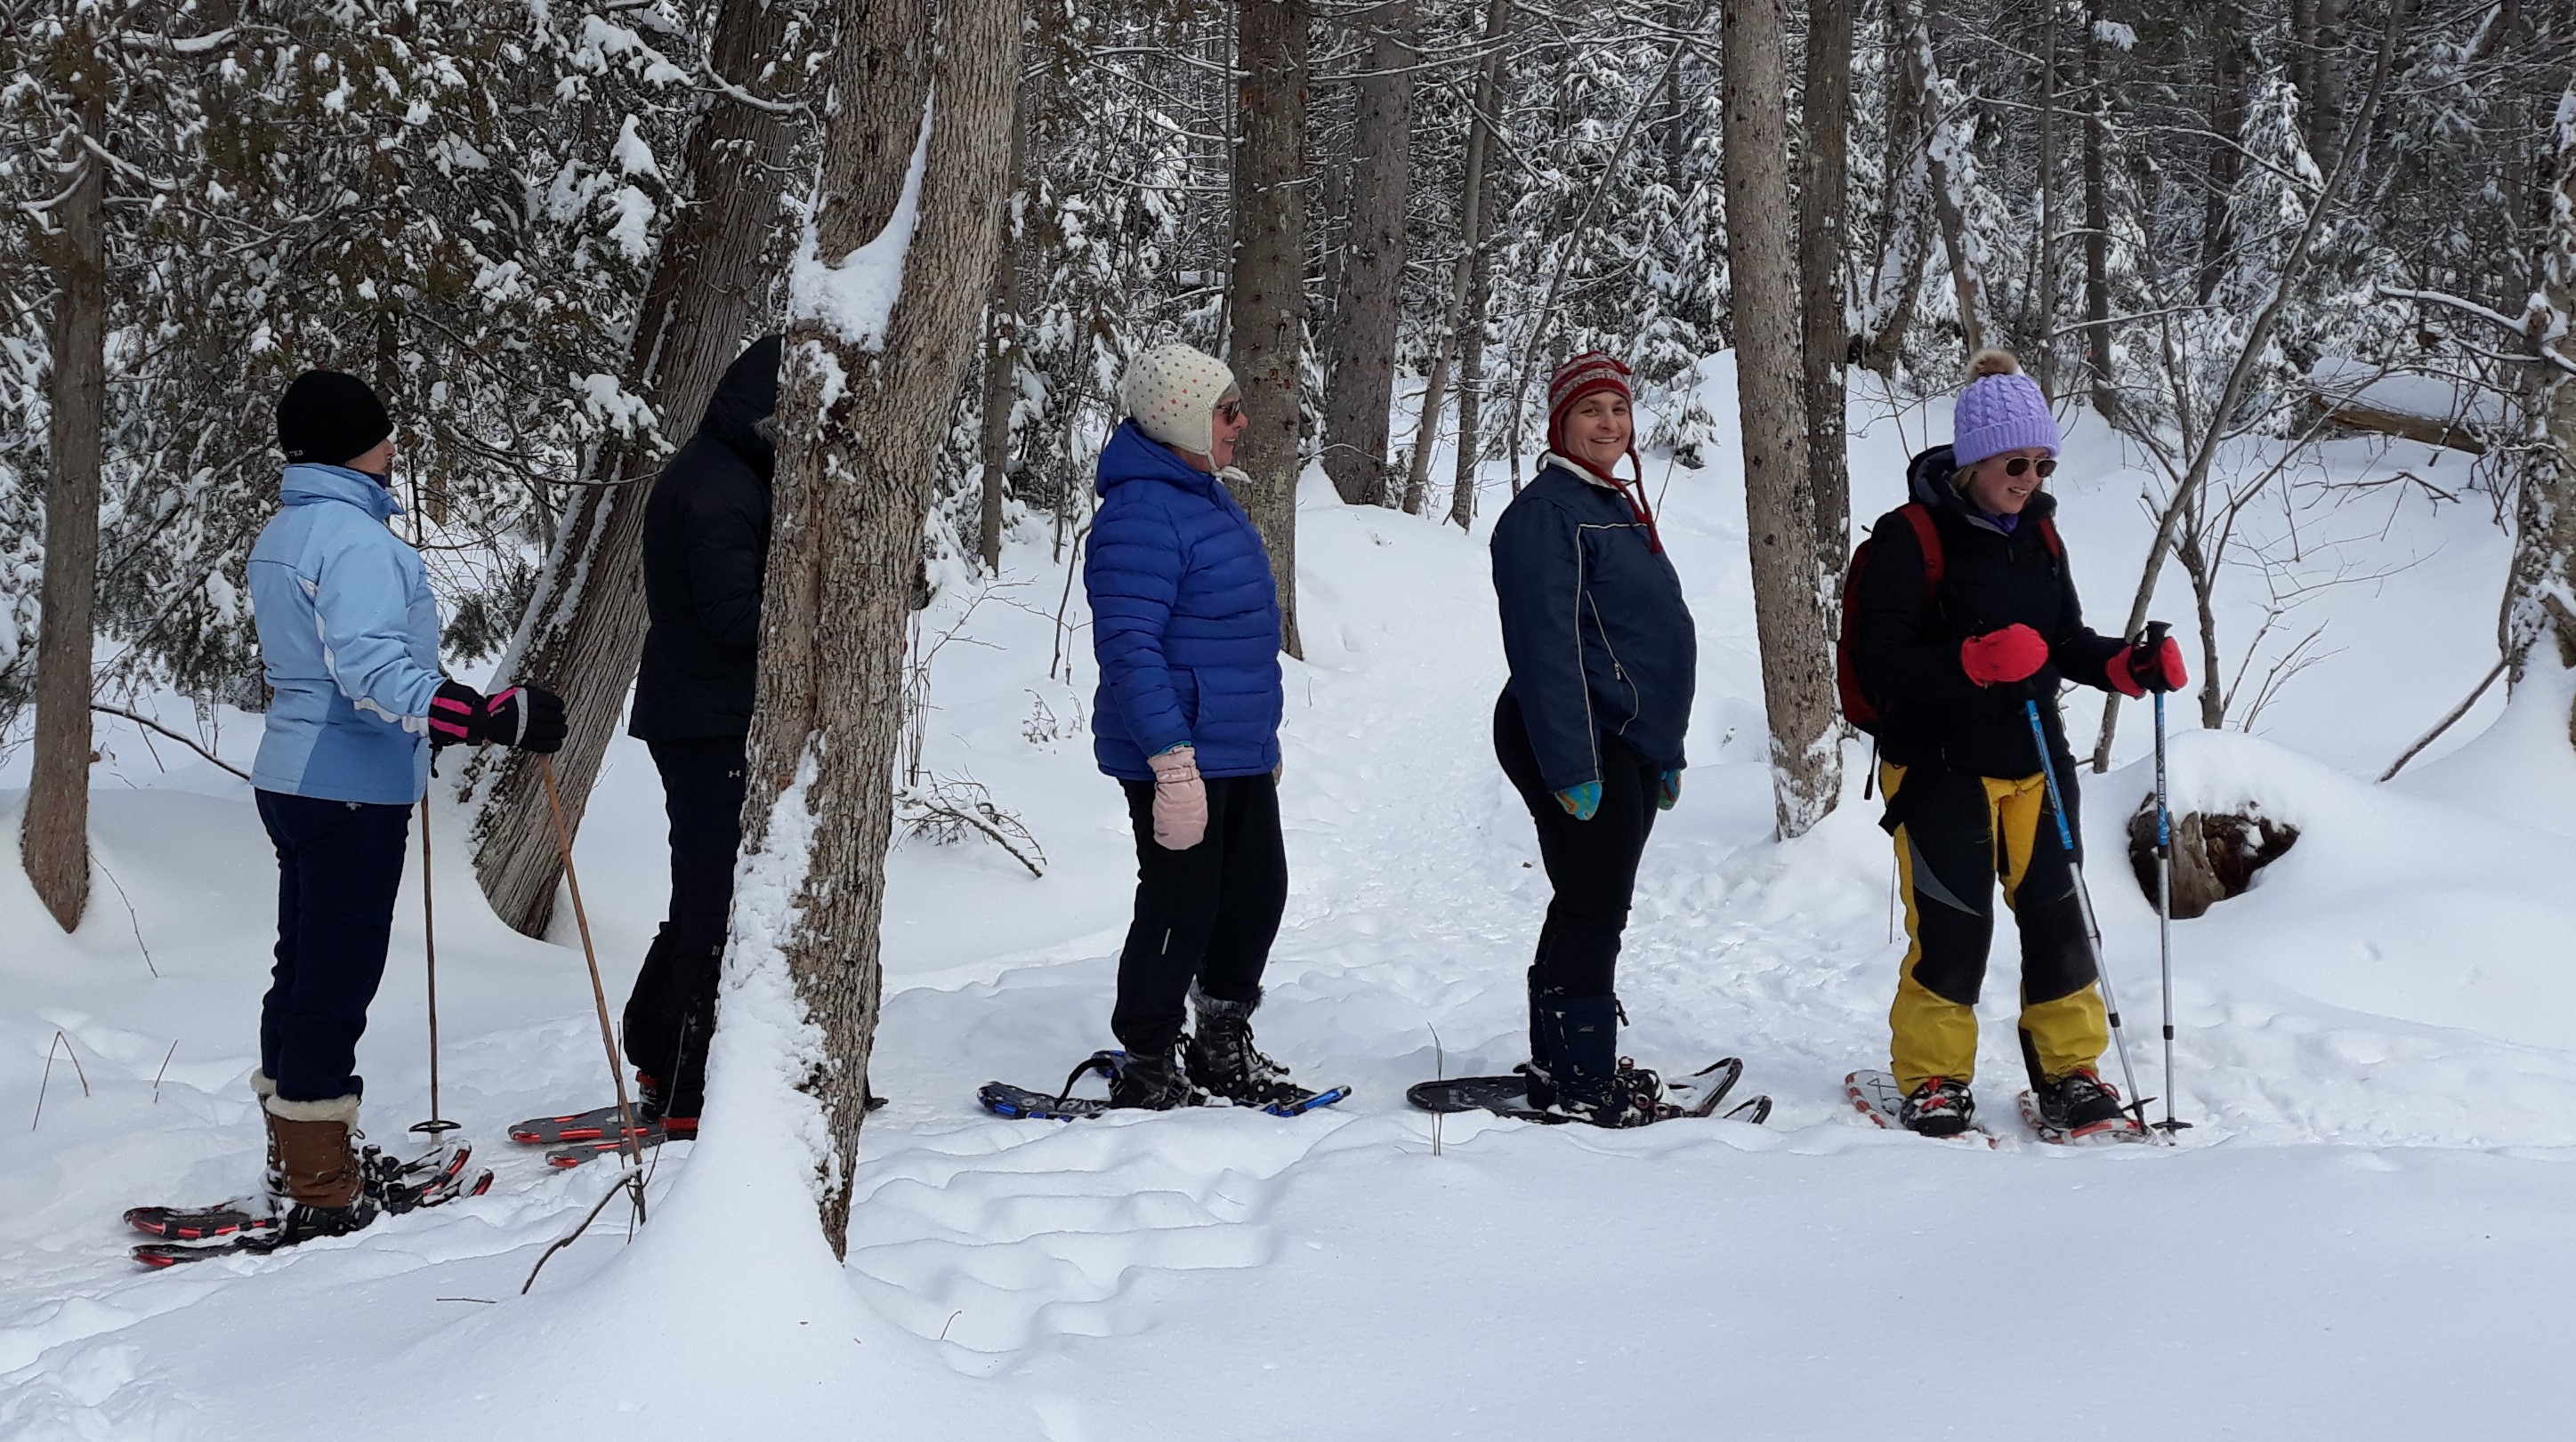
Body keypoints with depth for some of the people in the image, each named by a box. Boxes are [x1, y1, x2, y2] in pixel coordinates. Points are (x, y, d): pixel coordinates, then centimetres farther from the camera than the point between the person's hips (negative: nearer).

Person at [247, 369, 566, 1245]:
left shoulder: (281, 537, 14)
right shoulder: (355, 539, -18)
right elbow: (371, 667, -29)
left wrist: (412, 725, 31)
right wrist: (497, 717, -33)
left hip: (295, 775, 10)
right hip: (353, 792, -10)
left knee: (305, 971, 17)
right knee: (337, 983, -6)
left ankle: (296, 1158, 29)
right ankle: (321, 1197, -1)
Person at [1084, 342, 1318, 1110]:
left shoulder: (1212, 500, 15)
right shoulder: (1141, 514, -18)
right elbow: (1128, 647, -24)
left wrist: (1264, 736, 26)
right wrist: (1173, 761, -28)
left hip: (1242, 753, 10)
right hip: (1180, 759, -10)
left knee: (1258, 894, 15)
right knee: (1181, 911, -1)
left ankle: (1223, 1052, 31)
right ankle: (1147, 1072, 14)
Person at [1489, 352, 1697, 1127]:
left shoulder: (1621, 509, 19)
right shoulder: (1546, 512, -12)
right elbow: (1546, 646, -20)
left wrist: (1666, 754, 21)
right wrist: (1571, 765, -25)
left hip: (1630, 745, 10)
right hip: (1579, 746, -10)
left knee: (1593, 908, 15)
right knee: (1593, 909, -7)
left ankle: (1564, 1063, 24)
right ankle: (1580, 1082, 0)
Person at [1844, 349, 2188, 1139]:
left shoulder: (2038, 534, 9)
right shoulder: (1910, 537, -13)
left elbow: (2066, 642, 17)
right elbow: (1881, 664, -18)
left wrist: (2128, 665, -2)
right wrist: (1974, 661, -32)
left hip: (2035, 762, 6)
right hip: (1939, 768, -6)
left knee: (2057, 917, 9)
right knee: (1952, 928, -3)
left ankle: (2070, 1072, 23)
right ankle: (1932, 1080, 15)